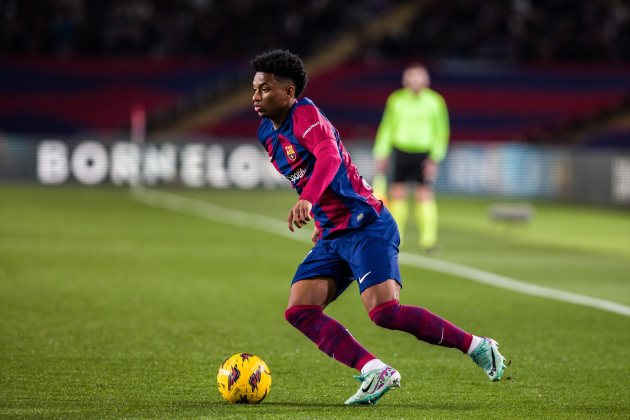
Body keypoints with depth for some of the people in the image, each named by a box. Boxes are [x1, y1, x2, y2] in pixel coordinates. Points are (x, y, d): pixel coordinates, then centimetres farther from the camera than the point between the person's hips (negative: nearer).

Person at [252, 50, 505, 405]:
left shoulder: (304, 114, -12)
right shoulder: (268, 134, 15)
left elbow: (329, 156, -32)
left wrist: (307, 200, -47)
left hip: (366, 226, -9)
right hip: (331, 237, 9)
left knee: (385, 312, -23)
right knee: (299, 312, -9)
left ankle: (477, 347, -6)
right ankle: (375, 372, -16)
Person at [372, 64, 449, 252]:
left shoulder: (435, 101, -1)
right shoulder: (396, 100, 3)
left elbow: (441, 131, 1)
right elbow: (386, 128, 10)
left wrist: (434, 158, -6)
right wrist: (381, 155, 5)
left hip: (424, 153, -2)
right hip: (401, 150, 2)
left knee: (425, 194, -9)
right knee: (397, 193, 1)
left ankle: (428, 239, -10)